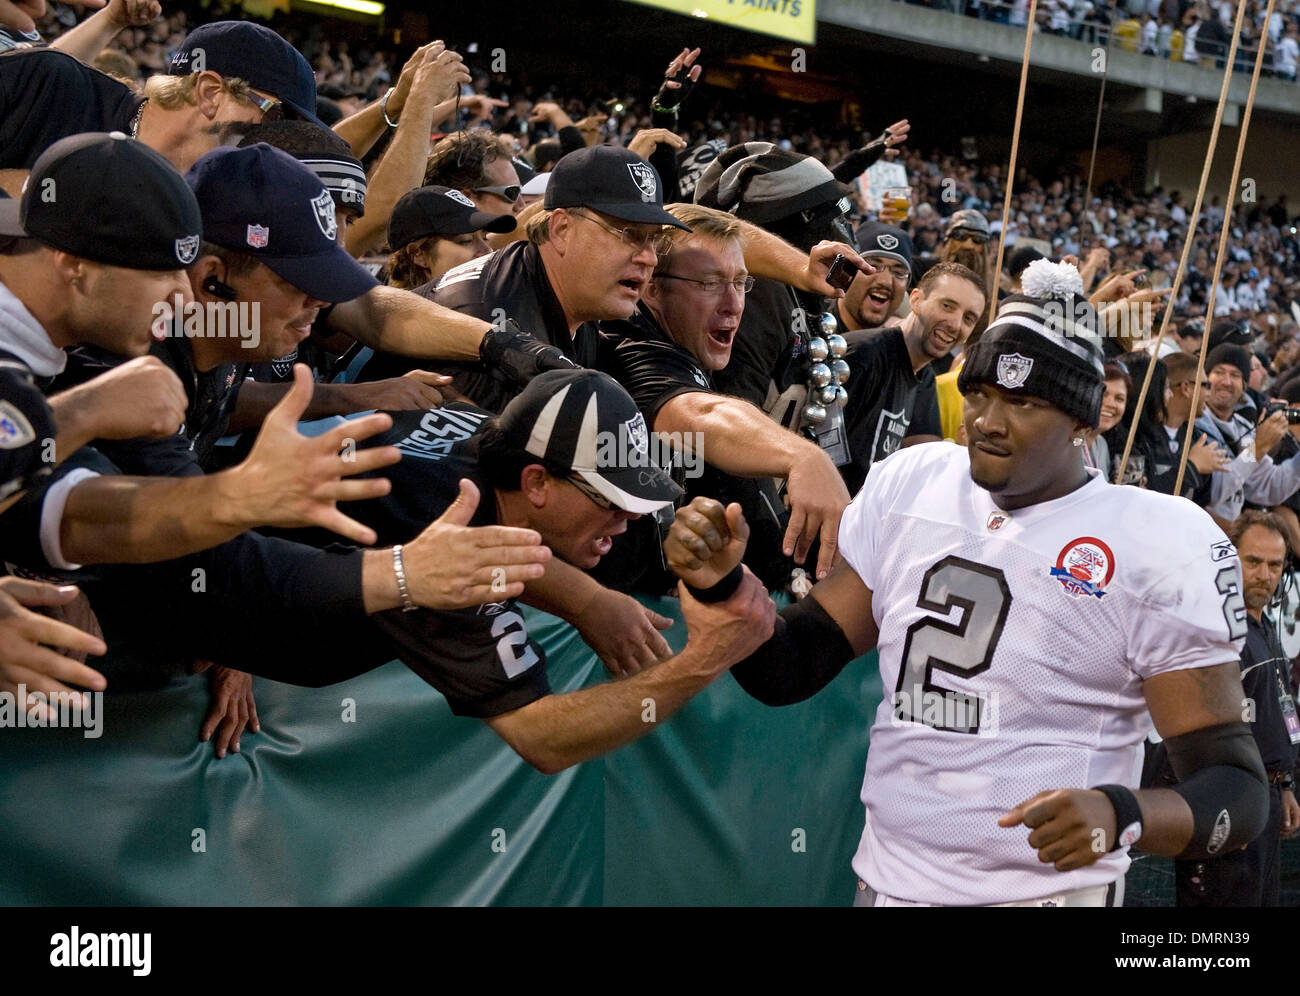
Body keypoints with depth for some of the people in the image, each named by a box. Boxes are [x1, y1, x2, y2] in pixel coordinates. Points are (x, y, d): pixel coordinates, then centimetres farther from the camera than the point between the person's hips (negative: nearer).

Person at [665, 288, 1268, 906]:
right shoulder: (908, 487, 2)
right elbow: (791, 672, 5)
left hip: (1049, 889, -4)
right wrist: (723, 583, -13)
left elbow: (1238, 790, -14)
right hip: (883, 881, 5)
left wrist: (1121, 815, -33)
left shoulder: (1162, 546, -13)